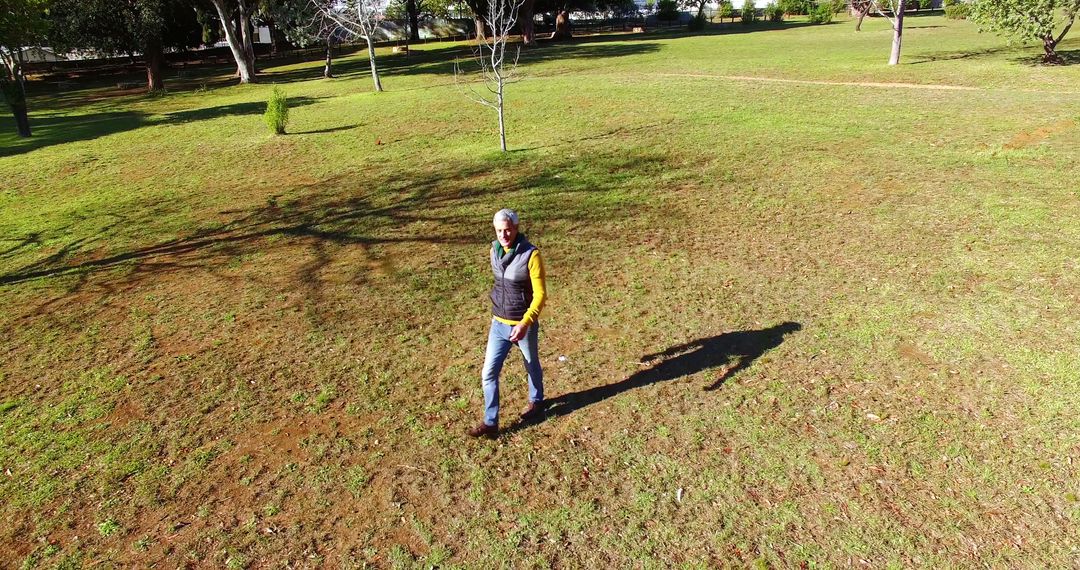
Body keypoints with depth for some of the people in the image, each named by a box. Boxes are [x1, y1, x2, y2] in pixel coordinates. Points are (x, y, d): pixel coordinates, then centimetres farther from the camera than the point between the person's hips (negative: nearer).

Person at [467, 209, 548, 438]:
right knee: (489, 373, 1)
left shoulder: (531, 255, -21)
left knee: (532, 366, 20)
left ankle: (536, 402, 46)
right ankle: (490, 423, 12)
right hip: (498, 324, 5)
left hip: (524, 325, -4)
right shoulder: (494, 251, -2)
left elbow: (540, 294, -20)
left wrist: (525, 324, -30)